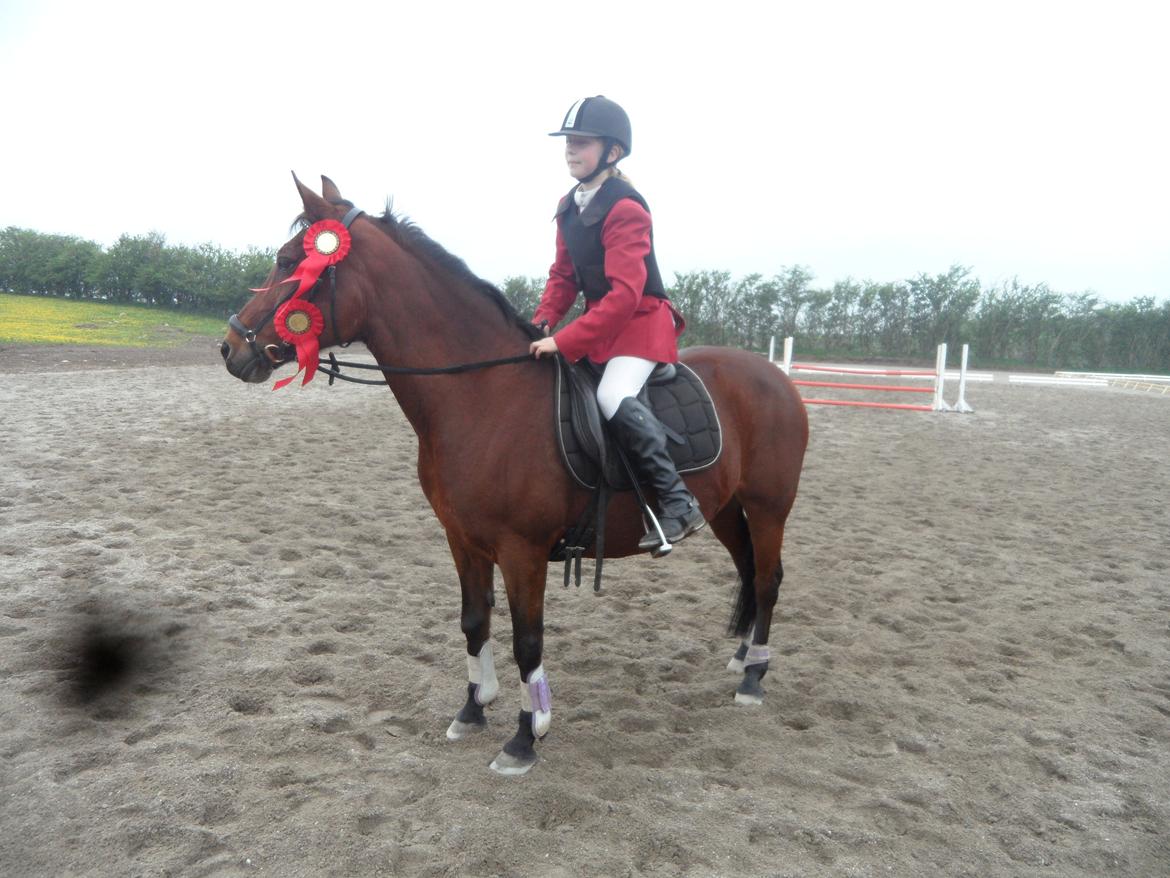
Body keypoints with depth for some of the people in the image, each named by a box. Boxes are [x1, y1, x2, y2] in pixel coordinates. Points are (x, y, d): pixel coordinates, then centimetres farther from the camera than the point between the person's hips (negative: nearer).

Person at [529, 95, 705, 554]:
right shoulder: (570, 207, 7)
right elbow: (563, 275, 13)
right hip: (601, 322, 9)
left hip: (641, 322, -9)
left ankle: (679, 503, -24)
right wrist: (543, 321, -5)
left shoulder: (625, 209, -20)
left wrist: (565, 341, -31)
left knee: (614, 396, -33)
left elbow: (624, 293, -28)